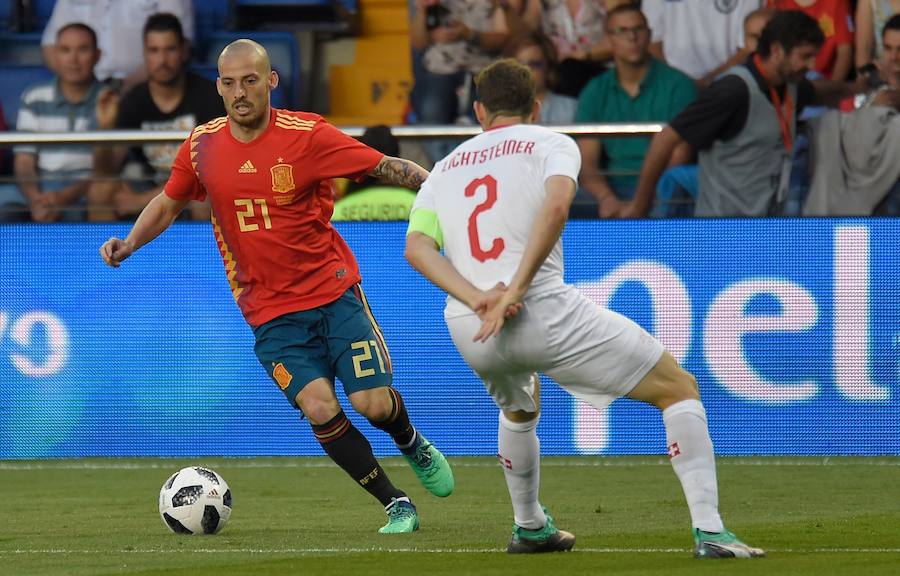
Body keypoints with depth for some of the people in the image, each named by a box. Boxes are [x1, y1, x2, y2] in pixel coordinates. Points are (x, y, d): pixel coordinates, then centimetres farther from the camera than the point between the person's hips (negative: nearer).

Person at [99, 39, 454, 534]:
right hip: (270, 312, 2)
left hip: (334, 292, -2)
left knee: (372, 403, -10)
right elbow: (168, 203, 18)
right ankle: (395, 505, 2)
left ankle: (413, 445, 28)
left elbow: (385, 167, -8)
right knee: (320, 409, -15)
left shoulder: (307, 135, -11)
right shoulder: (202, 145, 0)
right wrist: (129, 243, 3)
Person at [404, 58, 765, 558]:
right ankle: (709, 530, -6)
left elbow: (416, 245, 2)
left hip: (468, 332, 5)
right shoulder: (551, 144, 8)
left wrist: (477, 299, -10)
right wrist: (514, 291, -17)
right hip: (545, 312, -5)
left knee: (519, 410, 40)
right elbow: (556, 204, -15)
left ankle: (530, 527, 47)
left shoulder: (445, 169, 20)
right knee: (679, 389, 6)